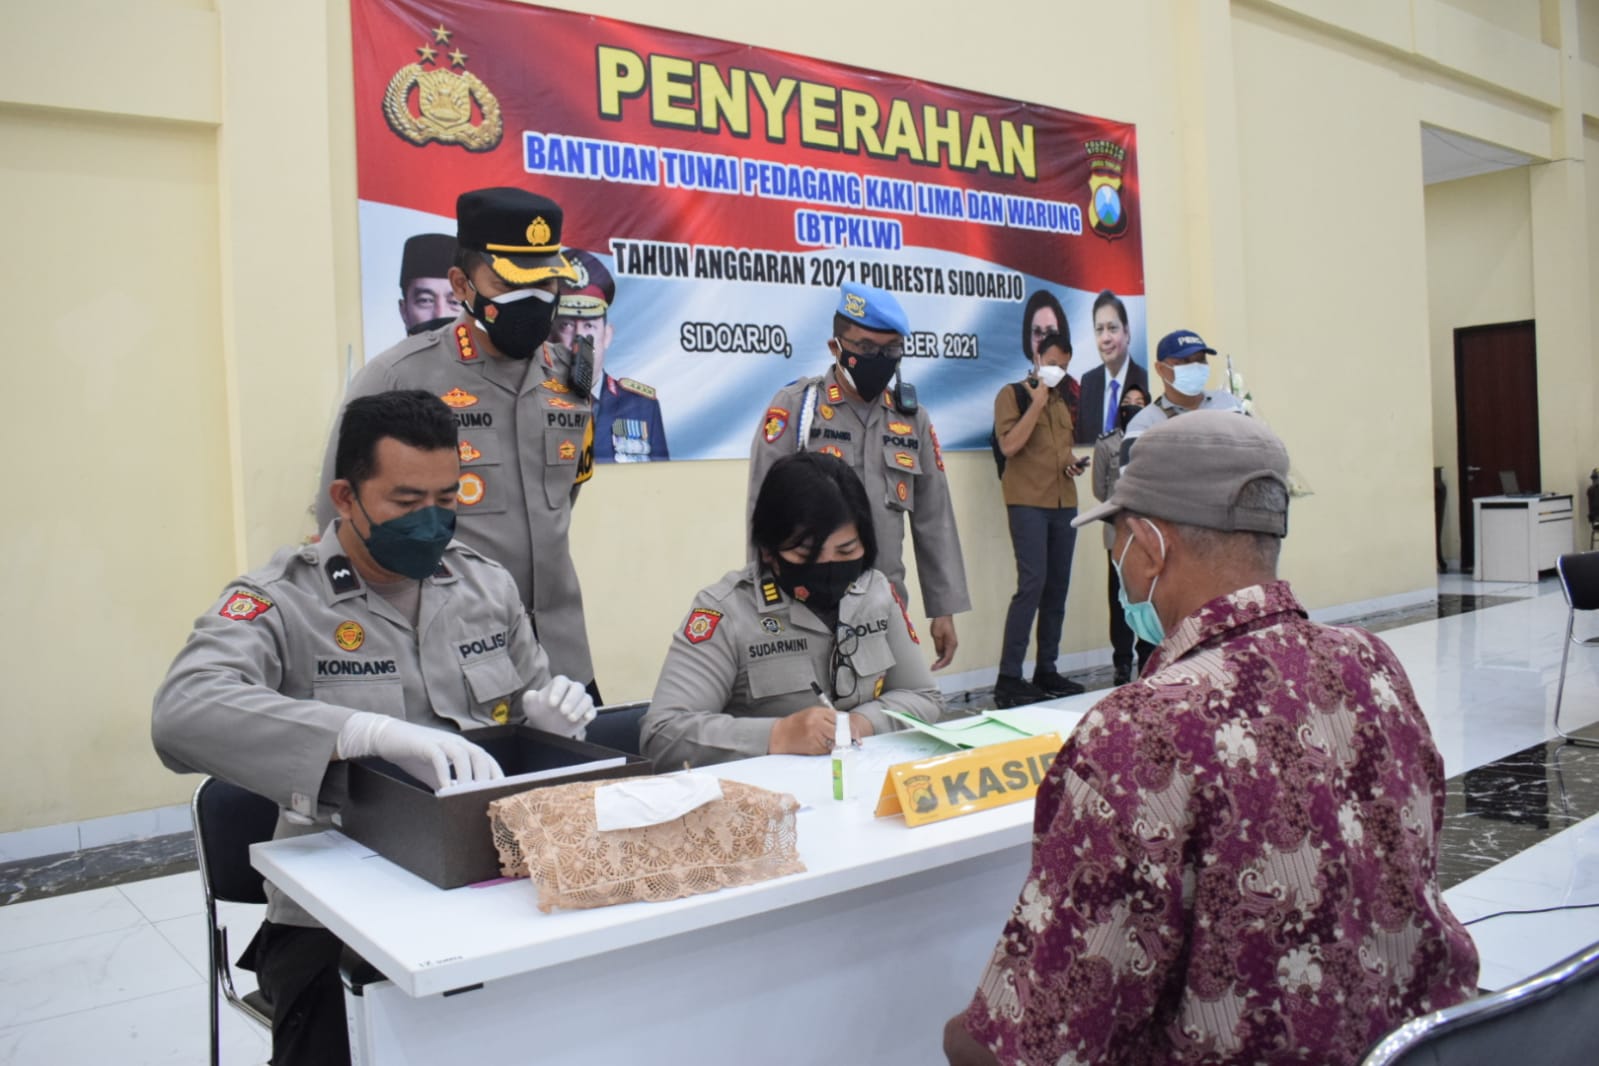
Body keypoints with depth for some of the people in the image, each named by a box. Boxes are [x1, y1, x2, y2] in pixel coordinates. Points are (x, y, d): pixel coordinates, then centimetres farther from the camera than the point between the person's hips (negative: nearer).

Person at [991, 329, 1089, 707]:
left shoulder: (1064, 400, 19)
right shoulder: (1012, 394, 0)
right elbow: (1009, 445, -14)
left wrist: (1073, 462, 10)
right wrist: (1037, 402, -12)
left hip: (1064, 502, 7)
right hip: (1028, 501, -7)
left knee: (1058, 586, 6)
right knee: (1032, 583, -16)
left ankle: (1046, 671, 15)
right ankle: (1008, 679, -13)